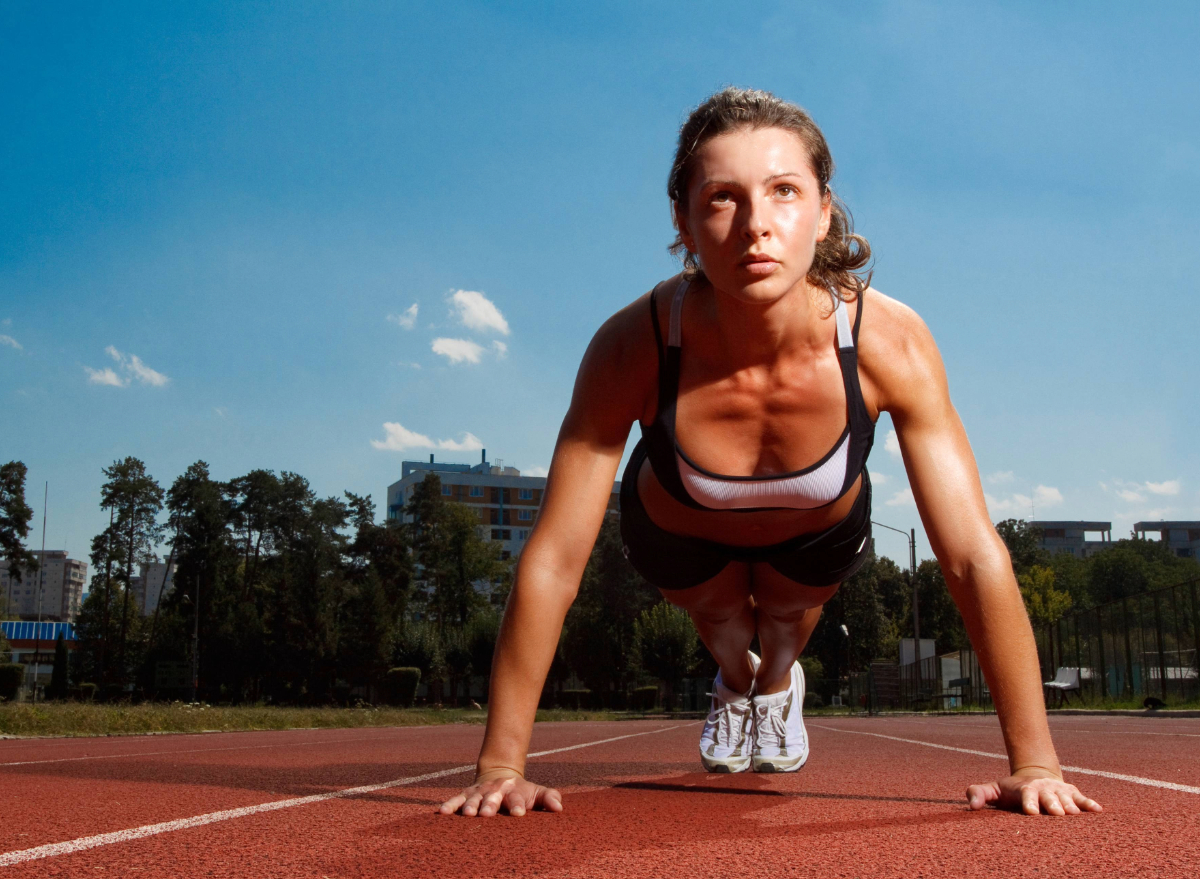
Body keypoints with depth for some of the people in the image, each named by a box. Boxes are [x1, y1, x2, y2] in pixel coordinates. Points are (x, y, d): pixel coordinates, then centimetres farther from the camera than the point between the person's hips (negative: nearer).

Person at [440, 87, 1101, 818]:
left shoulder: (889, 343, -38)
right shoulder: (632, 349, -40)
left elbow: (977, 558, -34)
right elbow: (552, 564, -35)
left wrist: (1035, 763, -32)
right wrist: (501, 768, -33)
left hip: (821, 533, 1)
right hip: (677, 533, 0)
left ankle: (778, 682, 59)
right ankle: (735, 682, 58)